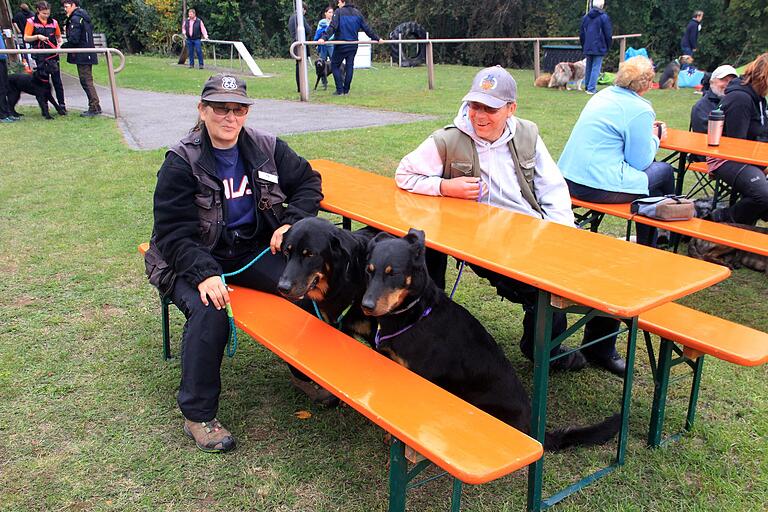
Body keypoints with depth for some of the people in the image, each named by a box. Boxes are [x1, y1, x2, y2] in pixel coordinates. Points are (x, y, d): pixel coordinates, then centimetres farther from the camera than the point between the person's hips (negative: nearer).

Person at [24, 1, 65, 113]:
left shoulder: (53, 22, 6)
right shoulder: (31, 22, 0)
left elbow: (59, 37, 17)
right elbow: (26, 38, 0)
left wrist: (59, 44, -3)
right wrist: (37, 36, -15)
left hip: (53, 55, 1)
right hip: (40, 56, -1)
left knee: (57, 80, 2)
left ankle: (62, 105, 7)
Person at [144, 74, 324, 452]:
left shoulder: (266, 148, 1)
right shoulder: (181, 162, -10)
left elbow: (308, 182, 13)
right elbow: (173, 232, -14)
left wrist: (292, 222, -5)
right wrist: (204, 274, -31)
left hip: (255, 248, 4)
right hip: (196, 257, -3)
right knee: (208, 312, -33)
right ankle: (197, 415, -14)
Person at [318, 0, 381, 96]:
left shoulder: (339, 12, -6)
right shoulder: (357, 13, 9)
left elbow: (332, 27, -19)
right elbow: (366, 28, 12)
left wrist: (324, 38, -26)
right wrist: (377, 38, 20)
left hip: (341, 46, -4)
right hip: (353, 46, 5)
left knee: (335, 66, 6)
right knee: (349, 66, 11)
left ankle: (340, 90, -1)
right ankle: (346, 90, 12)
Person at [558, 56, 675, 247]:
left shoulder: (603, 94, 12)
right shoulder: (640, 110, -13)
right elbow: (640, 162, -8)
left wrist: (648, 130, 27)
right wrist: (655, 138, 10)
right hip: (598, 186, -9)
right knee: (665, 171, 12)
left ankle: (646, 243, 36)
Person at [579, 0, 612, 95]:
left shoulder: (585, 17, 8)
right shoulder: (604, 17, -8)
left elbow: (581, 34, 13)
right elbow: (608, 34, -6)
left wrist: (583, 47, 21)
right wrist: (608, 47, 6)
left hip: (587, 48, 5)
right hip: (599, 48, -5)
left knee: (588, 68, 14)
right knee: (596, 68, -4)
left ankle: (588, 87, 21)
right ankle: (591, 88, -8)